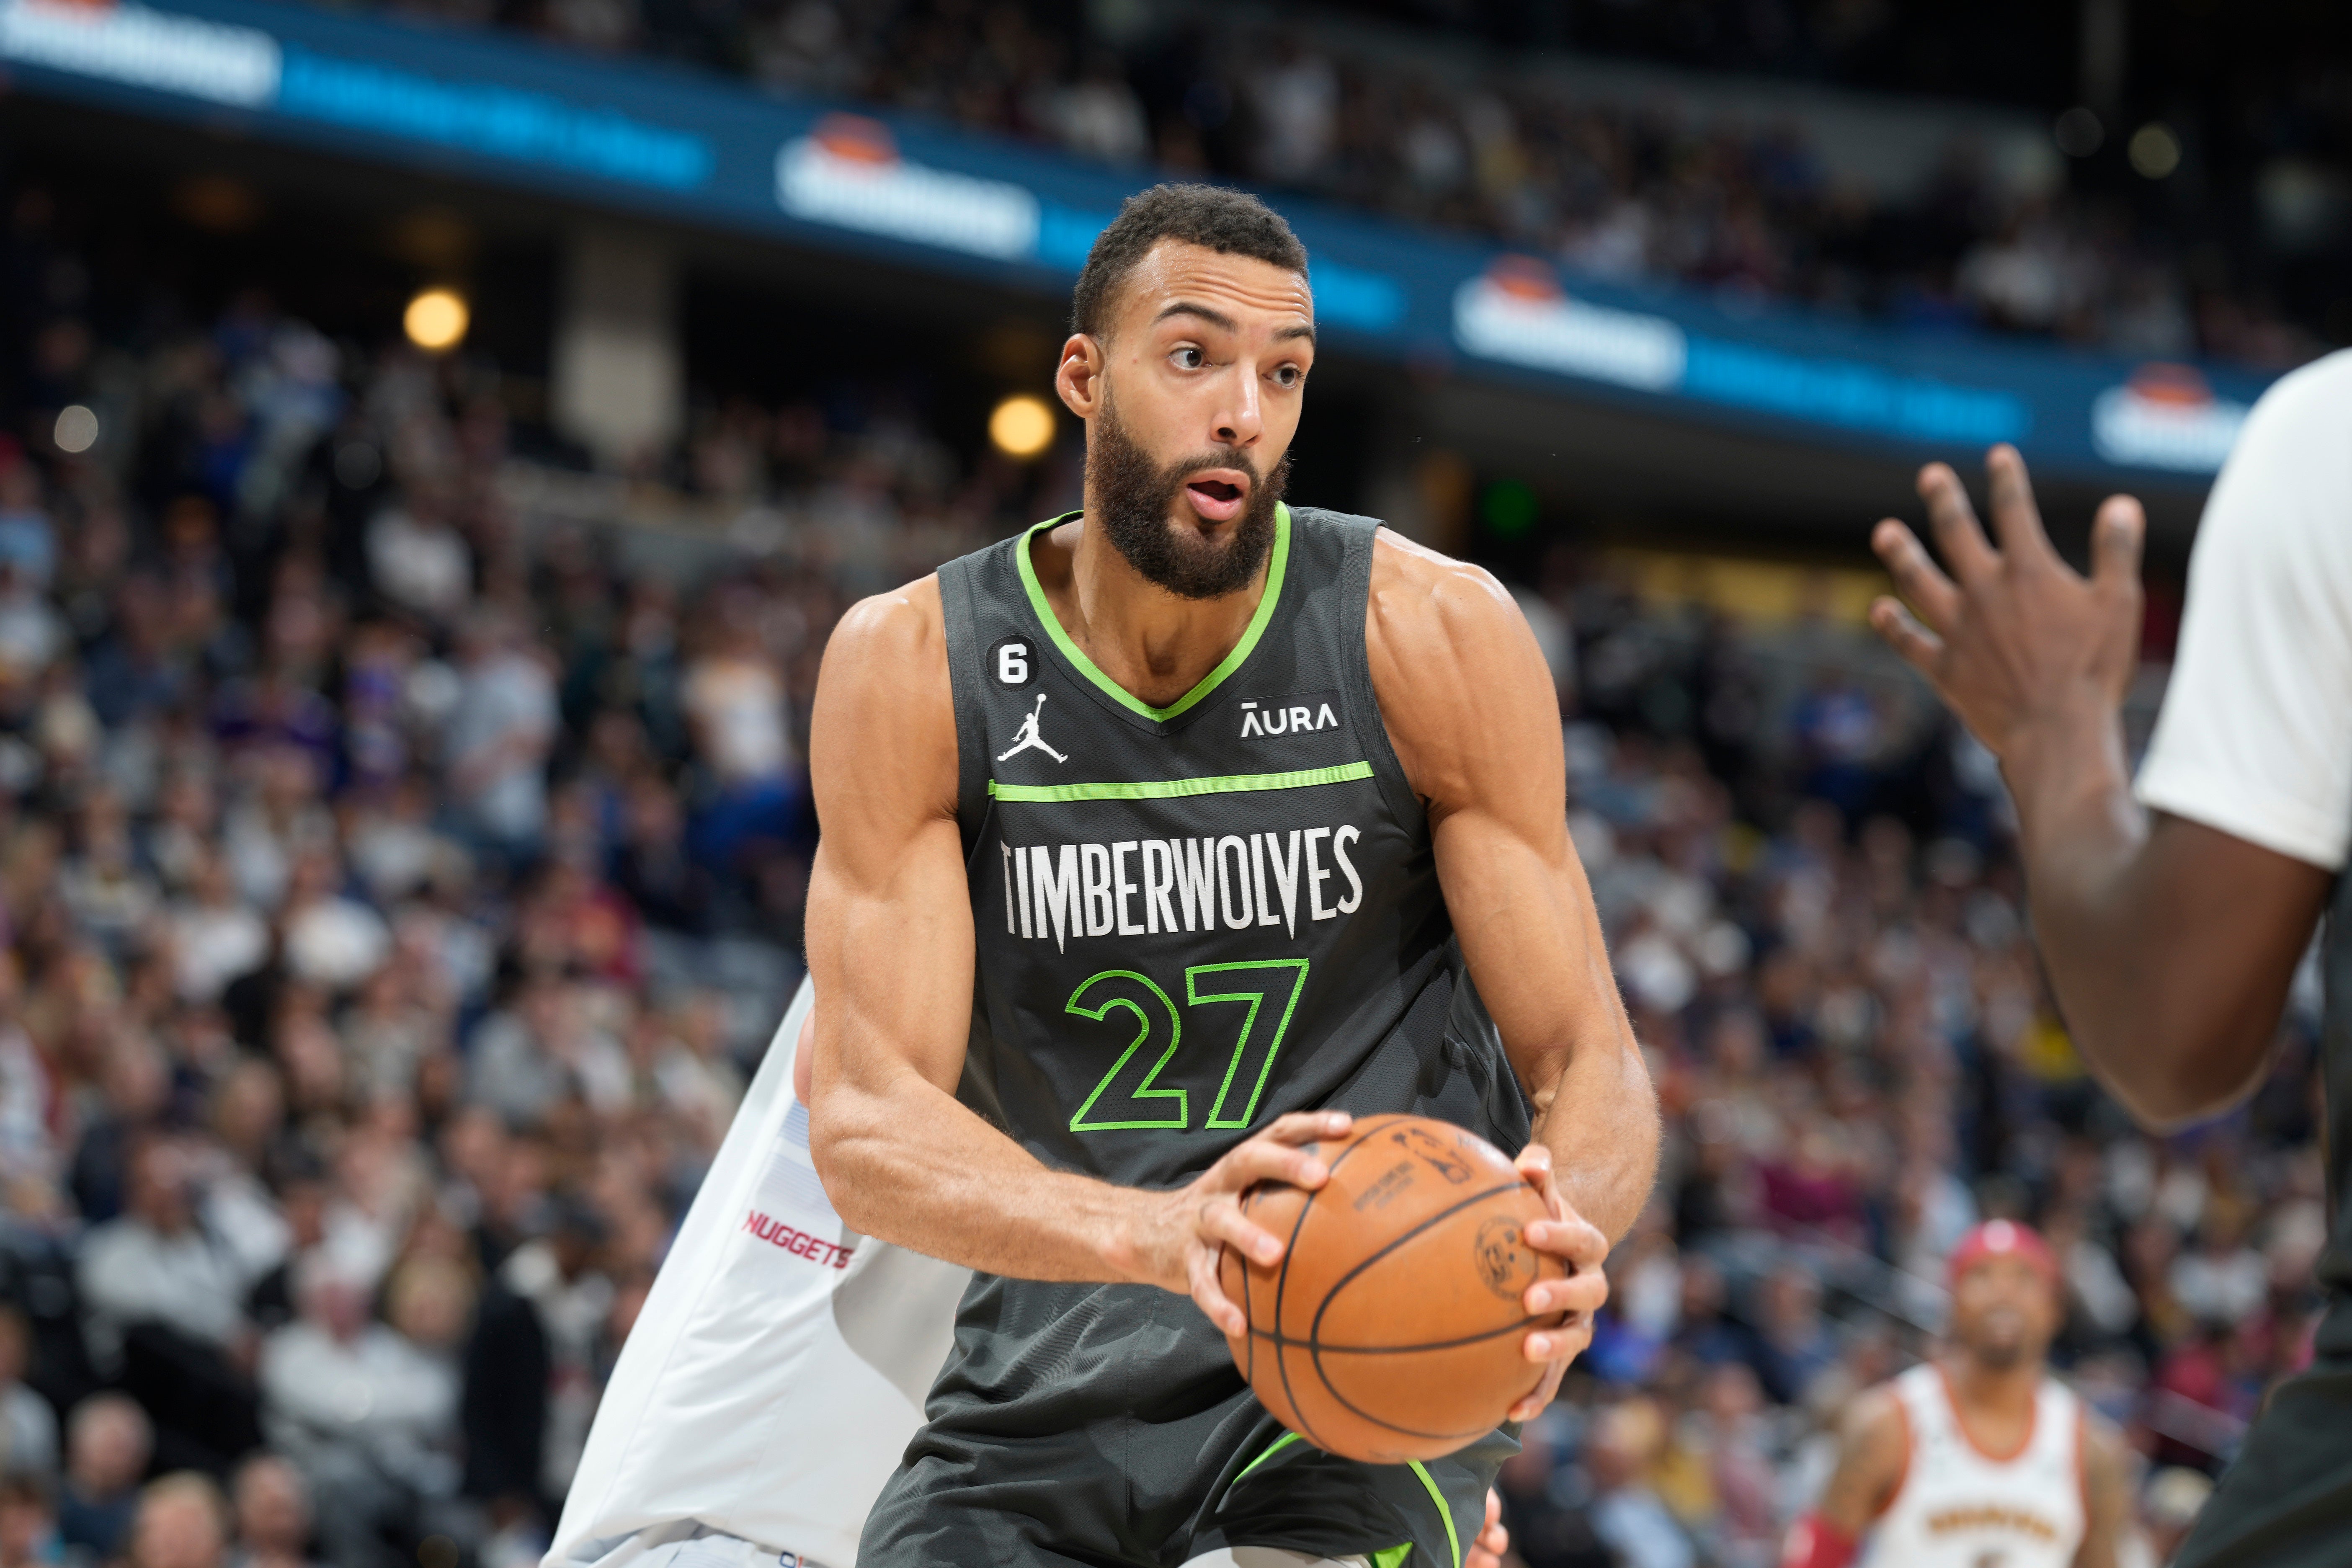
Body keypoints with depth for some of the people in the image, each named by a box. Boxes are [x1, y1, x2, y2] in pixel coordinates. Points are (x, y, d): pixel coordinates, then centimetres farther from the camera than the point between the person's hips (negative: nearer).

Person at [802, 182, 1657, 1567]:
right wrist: (1152, 1235, -34)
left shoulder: (1434, 634, -7)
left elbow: (1589, 1063, -5)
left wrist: (1564, 1230, -30)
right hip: (1052, 1375, 2)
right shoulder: (914, 666, -6)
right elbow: (866, 1119, -14)